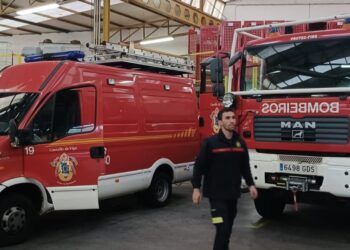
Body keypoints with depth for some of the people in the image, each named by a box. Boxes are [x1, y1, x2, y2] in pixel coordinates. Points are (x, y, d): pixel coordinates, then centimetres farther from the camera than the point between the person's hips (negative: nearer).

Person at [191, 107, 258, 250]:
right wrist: (196, 188, -12)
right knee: (223, 230, -9)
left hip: (233, 194, 6)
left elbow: (245, 166, 17)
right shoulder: (210, 142, -10)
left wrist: (250, 184, 14)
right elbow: (199, 166, -8)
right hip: (217, 194, -5)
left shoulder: (240, 143, 7)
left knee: (228, 230, 14)